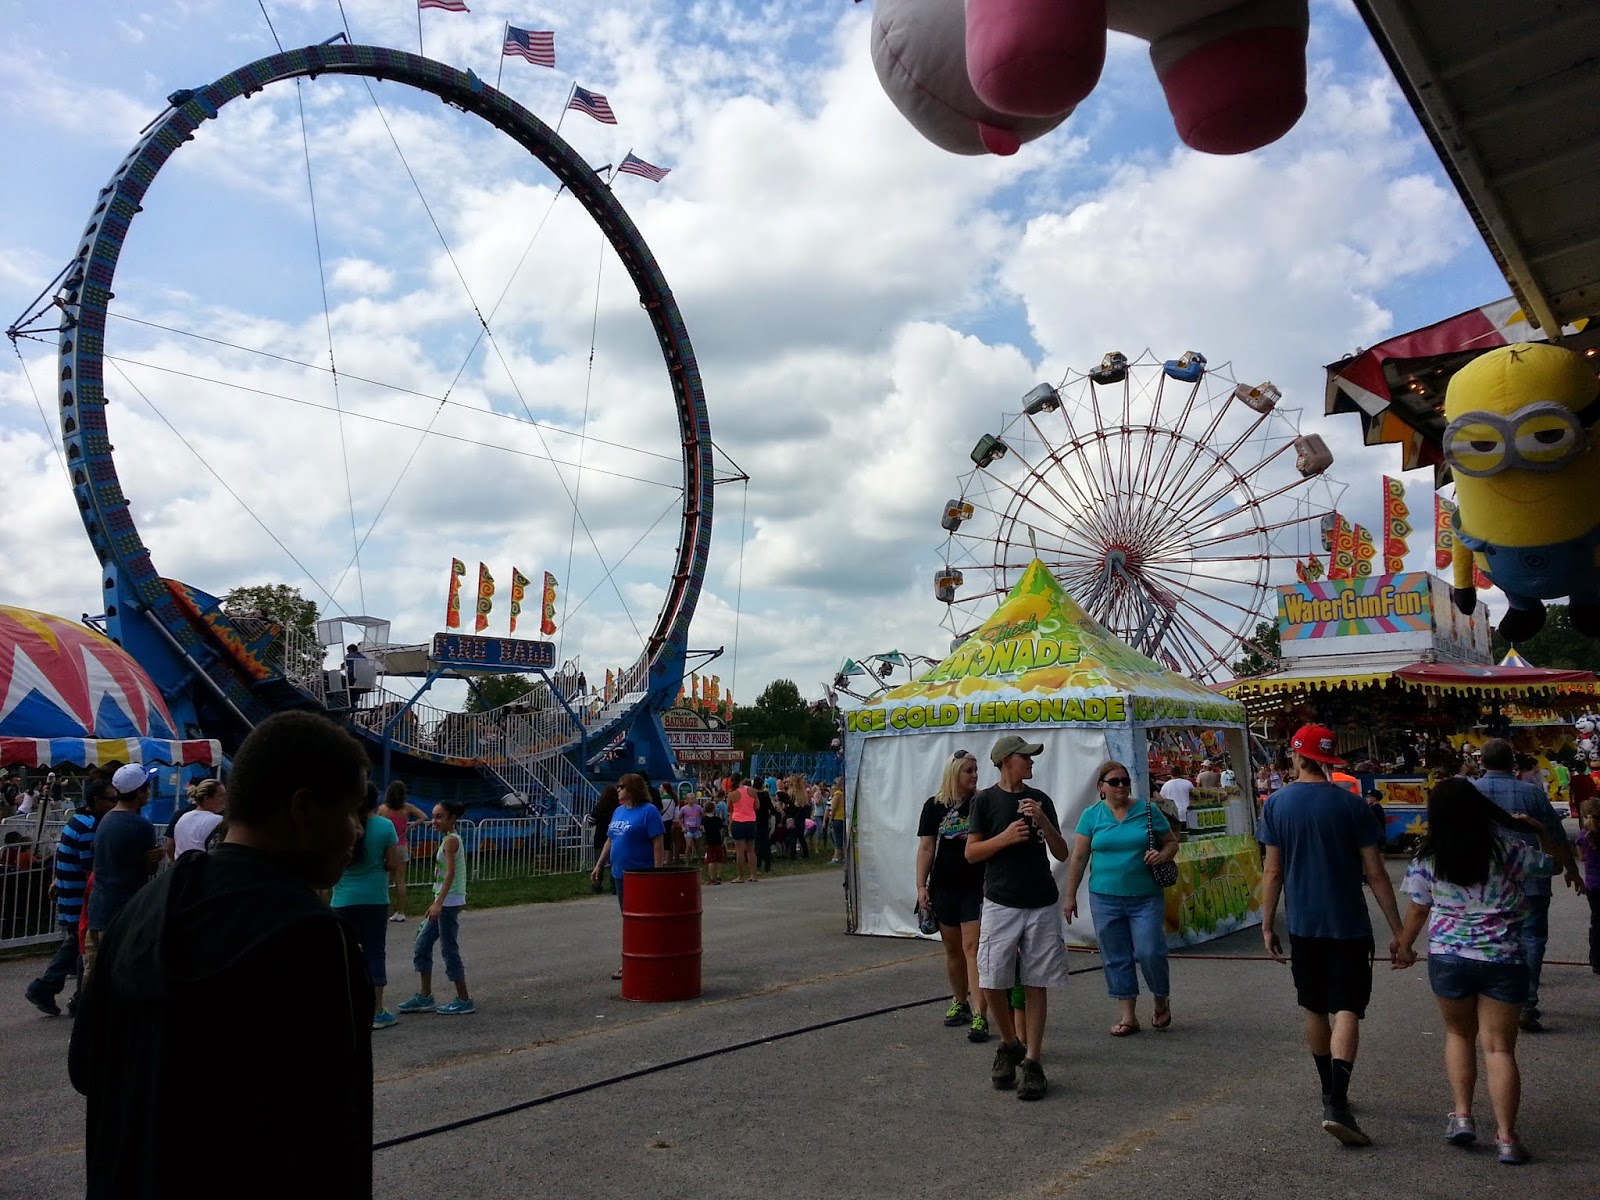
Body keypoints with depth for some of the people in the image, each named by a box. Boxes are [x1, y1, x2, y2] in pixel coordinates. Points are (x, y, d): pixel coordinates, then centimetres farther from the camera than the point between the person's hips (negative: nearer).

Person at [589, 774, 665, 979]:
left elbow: (658, 843, -15)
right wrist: (599, 865, 15)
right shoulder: (619, 811, 12)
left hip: (641, 876, -8)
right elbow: (610, 840, 19)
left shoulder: (649, 811, -12)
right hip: (620, 873, 8)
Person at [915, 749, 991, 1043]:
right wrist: (921, 886, -3)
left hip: (976, 887, -2)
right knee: (952, 949, 14)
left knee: (973, 948, -9)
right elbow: (926, 848, 2)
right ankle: (959, 1003, 32)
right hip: (944, 888, 3)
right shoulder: (934, 806, 1)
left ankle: (979, 1015, -8)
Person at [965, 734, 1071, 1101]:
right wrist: (1006, 837, -16)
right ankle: (1010, 1044, 22)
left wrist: (1043, 821, -10)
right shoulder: (985, 800, -1)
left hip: (1042, 906, 2)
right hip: (1001, 905, -2)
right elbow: (971, 852, -2)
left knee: (1035, 985, 4)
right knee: (992, 983, -3)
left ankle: (1032, 1062, 12)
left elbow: (1062, 854, 7)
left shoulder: (1040, 800, 7)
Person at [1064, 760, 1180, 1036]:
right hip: (1105, 899, 1)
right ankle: (1127, 1016, 18)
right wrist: (1070, 896, 2)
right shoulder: (1091, 815, 2)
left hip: (1146, 898, -1)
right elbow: (1078, 858, 3)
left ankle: (1162, 1000, 22)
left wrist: (1162, 855, -12)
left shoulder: (1147, 811, 2)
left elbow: (1171, 842, 11)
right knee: (1116, 959, 6)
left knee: (1150, 952, -7)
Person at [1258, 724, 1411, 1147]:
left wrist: (1267, 924, 7)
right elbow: (1375, 874, -6)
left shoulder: (1277, 803, -3)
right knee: (1346, 1010, -3)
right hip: (1348, 924, -2)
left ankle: (1330, 1093, 30)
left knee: (1315, 1009, 16)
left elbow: (1273, 873, -2)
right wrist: (1398, 933, 0)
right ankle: (1337, 1105, -15)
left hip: (1302, 924, 2)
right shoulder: (1350, 804, -6)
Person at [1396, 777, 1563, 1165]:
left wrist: (1405, 946, 20)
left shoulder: (1427, 859, -6)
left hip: (1448, 959, 0)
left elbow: (1417, 912, 3)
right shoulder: (1510, 847, -6)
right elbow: (1551, 865, 13)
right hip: (1505, 961, 0)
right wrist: (1540, 830, 28)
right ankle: (1506, 1137, 7)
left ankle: (1462, 1115, 15)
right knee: (1499, 1047, 7)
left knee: (1459, 1034, 21)